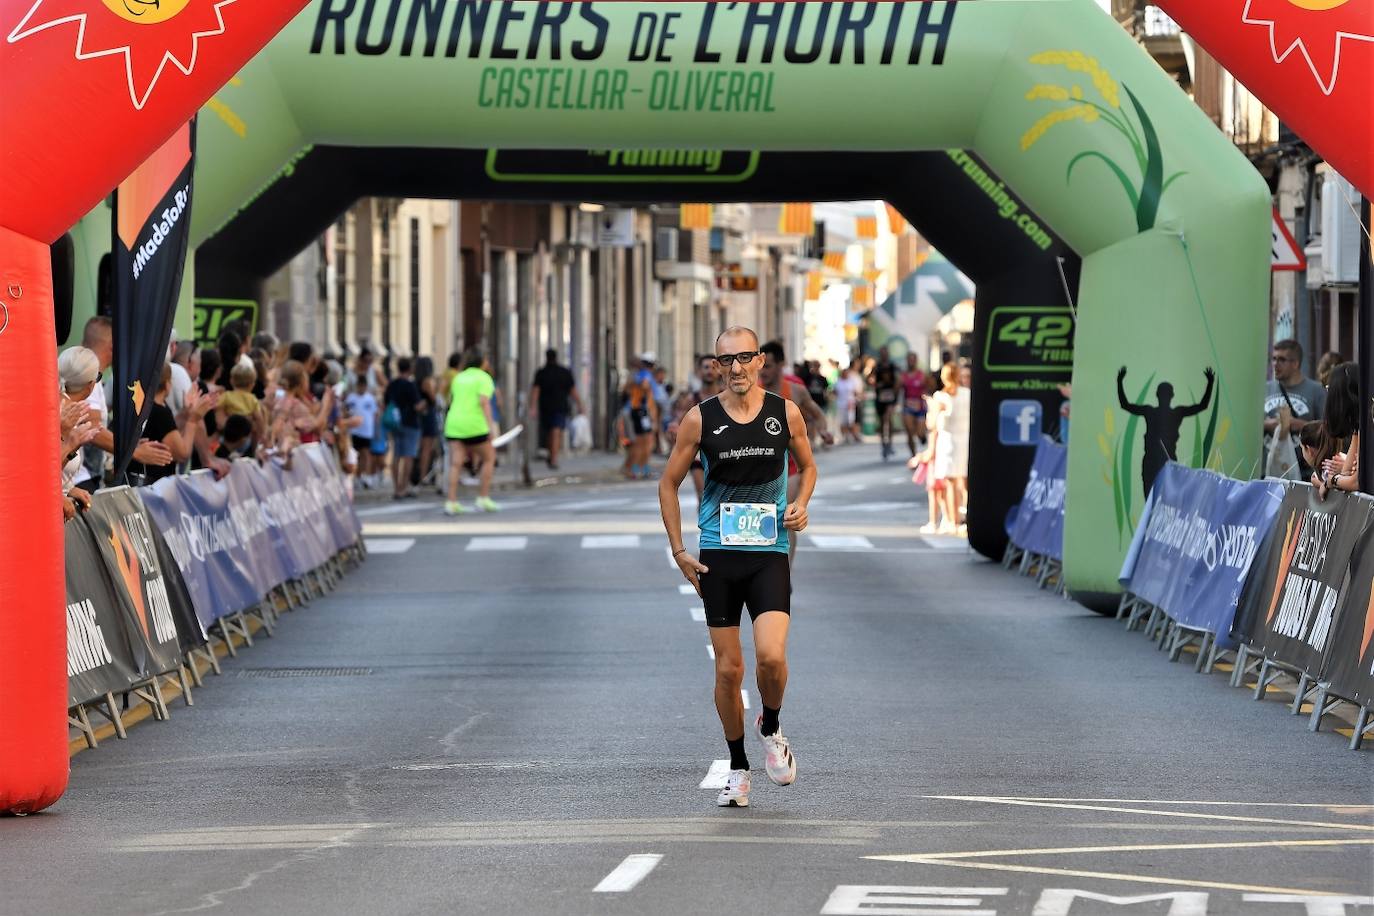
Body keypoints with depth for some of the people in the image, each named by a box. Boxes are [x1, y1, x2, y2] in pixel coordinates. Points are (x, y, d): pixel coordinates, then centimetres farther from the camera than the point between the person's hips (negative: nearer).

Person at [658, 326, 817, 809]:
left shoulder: (785, 413, 0)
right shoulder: (700, 419, -2)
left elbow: (807, 465, 19)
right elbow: (669, 483, 7)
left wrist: (801, 504, -2)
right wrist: (679, 552, 2)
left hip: (770, 553, 0)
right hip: (718, 554, 0)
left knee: (771, 655, -18)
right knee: (728, 668, 2)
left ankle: (770, 728, 13)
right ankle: (738, 768, 17)